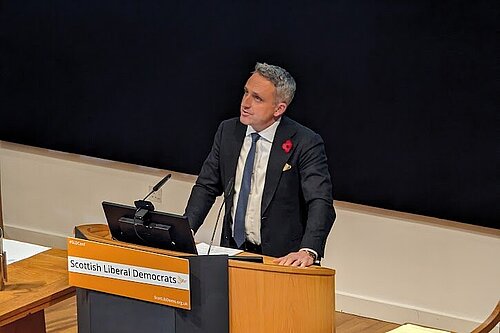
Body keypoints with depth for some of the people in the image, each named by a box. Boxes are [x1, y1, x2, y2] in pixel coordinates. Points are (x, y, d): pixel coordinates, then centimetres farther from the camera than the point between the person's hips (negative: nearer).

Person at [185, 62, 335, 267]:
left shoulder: (305, 143, -9)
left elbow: (321, 203, -17)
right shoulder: (228, 131, 8)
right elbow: (207, 186, 14)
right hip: (232, 250, 4)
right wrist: (185, 229, -3)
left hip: (281, 258, -4)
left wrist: (308, 251, -33)